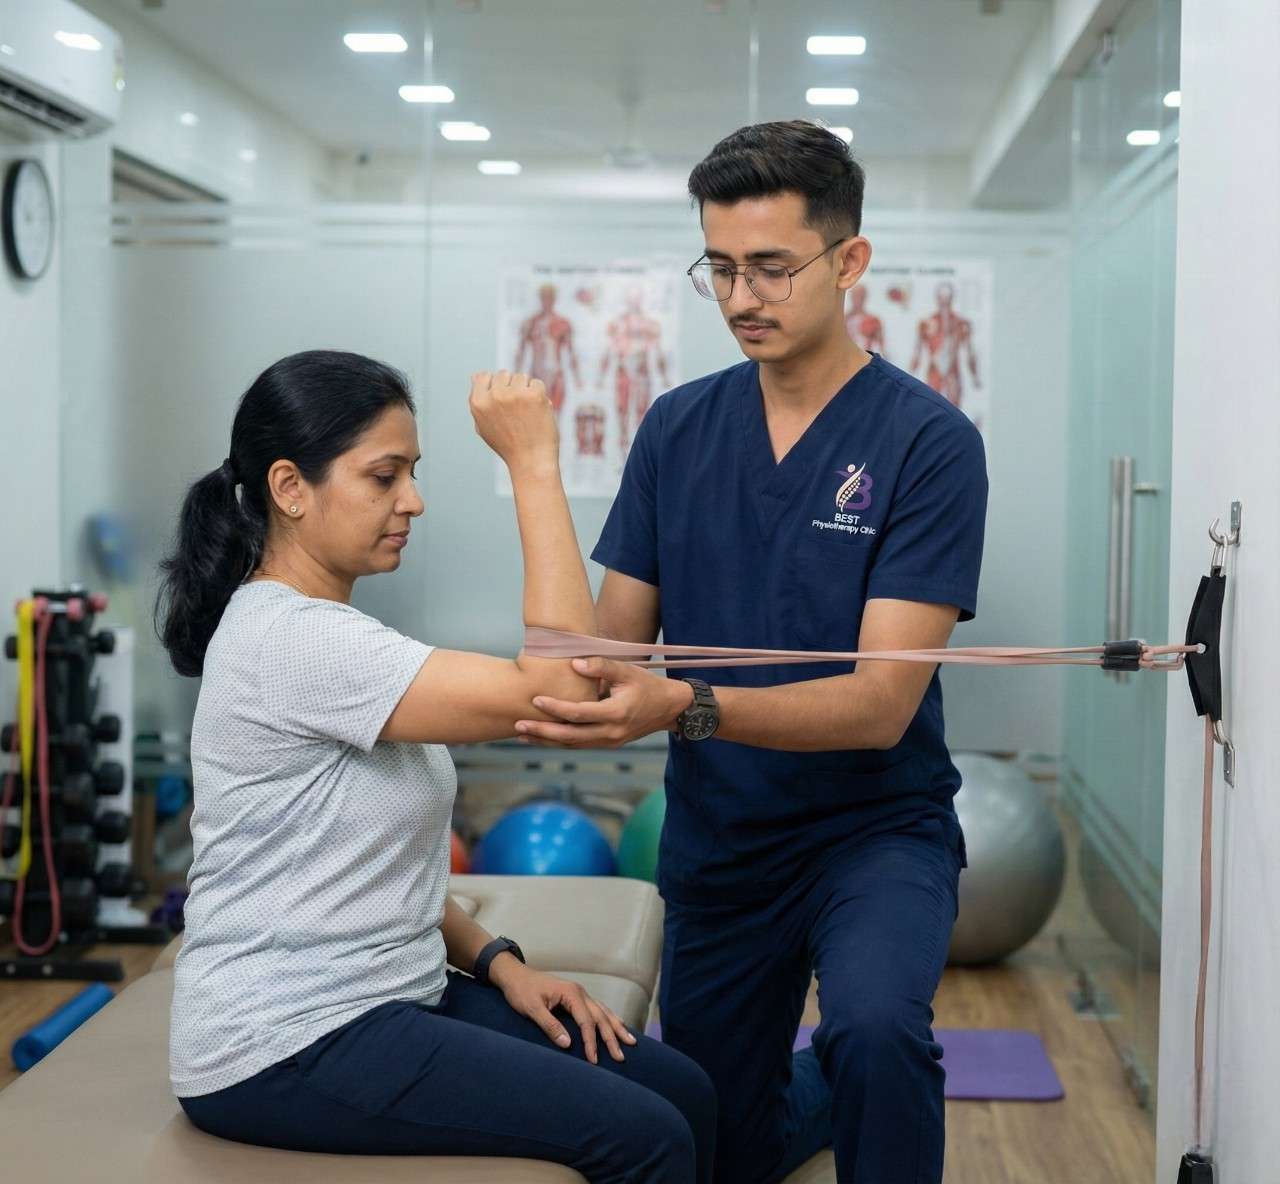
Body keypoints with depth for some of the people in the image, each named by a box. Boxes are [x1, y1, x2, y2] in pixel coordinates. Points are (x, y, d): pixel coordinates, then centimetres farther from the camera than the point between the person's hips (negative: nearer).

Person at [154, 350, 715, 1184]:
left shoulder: (329, 629, 12)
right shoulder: (287, 640, -20)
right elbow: (557, 690, -27)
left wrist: (494, 958, 3)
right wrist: (534, 464, -24)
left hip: (391, 998, 9)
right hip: (286, 1050, -9)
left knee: (682, 1092, 0)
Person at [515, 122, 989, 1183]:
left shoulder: (927, 441, -15)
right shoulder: (677, 428, 0)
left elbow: (881, 703, -22)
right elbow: (616, 631, -1)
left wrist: (686, 708, -38)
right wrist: (556, 690, -25)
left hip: (876, 827, -5)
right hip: (716, 844, 5)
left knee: (874, 1031, -35)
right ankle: (845, 1080, 48)